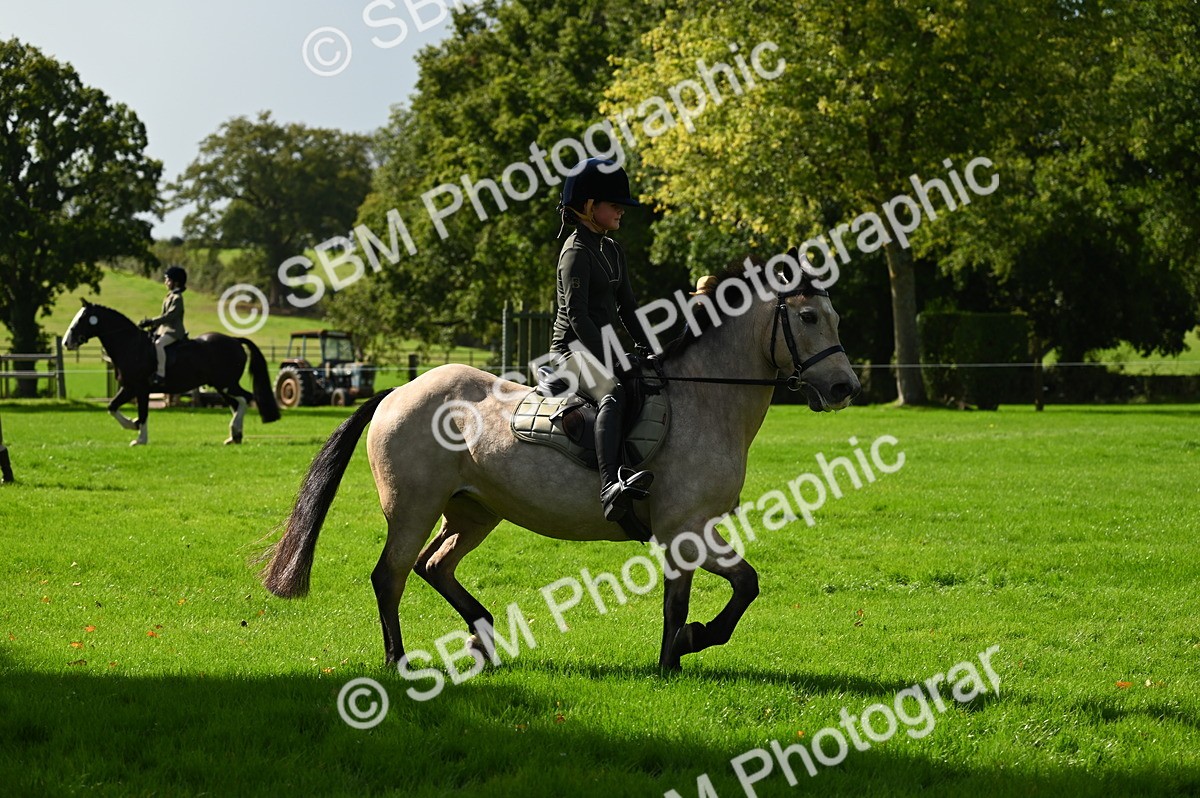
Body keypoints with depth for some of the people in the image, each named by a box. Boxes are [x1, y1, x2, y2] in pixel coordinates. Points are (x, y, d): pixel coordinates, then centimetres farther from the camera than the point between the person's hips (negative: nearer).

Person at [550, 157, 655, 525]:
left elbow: (626, 309, 20)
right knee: (614, 393, -39)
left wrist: (647, 349, 9)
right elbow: (577, 315, -19)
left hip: (603, 346, 10)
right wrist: (608, 362, -24)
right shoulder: (577, 252, -11)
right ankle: (610, 487, -57)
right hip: (575, 349, -10)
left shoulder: (612, 251, 17)